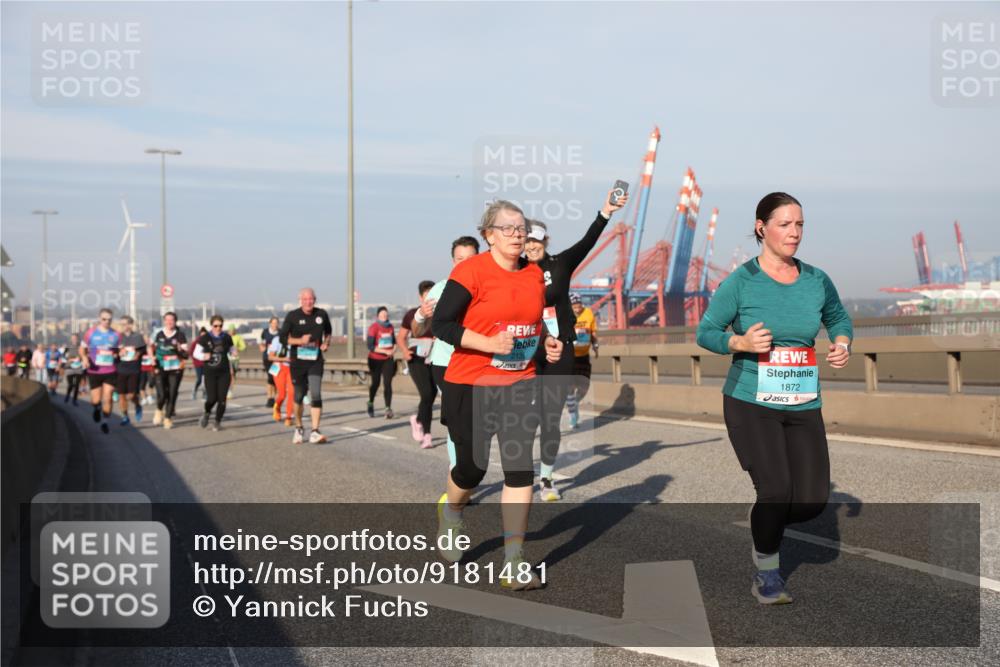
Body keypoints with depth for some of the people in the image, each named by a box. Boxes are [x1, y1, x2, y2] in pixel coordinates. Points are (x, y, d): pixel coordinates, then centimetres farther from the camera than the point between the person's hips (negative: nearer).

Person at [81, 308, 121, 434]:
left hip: (111, 372, 0)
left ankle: (104, 422, 12)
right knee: (96, 400, 3)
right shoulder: (91, 332, 2)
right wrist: (85, 358, -12)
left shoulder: (115, 335, 4)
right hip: (94, 371, 0)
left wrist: (116, 354, -7)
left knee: (107, 399, -5)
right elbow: (82, 349, 8)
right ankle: (97, 408, 38)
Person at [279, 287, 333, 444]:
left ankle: (315, 432, -14)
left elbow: (328, 331, 21)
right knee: (298, 396, 10)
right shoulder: (293, 316, -5)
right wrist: (299, 340, -17)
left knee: (316, 394, -13)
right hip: (298, 361, 0)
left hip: (315, 361, 1)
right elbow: (283, 337, -3)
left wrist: (326, 342, 2)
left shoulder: (322, 314, 3)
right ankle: (299, 429, 30)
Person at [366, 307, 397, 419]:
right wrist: (385, 351, -20)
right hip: (375, 359, -3)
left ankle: (388, 409, -11)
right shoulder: (373, 328, -11)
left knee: (387, 383, -7)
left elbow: (394, 341, 18)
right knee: (376, 383, 9)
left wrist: (394, 349, -3)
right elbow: (370, 346, -16)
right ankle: (371, 403, 36)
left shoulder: (390, 326, 5)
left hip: (388, 359, 3)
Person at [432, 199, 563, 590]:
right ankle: (450, 514, 41)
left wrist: (547, 343, 2)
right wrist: (489, 344, -25)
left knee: (521, 468, -4)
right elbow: (441, 325, -14)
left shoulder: (534, 274, 7)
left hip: (520, 385, 4)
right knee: (472, 467, 5)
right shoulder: (470, 271, -12)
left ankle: (514, 563, 1)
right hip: (470, 386, -4)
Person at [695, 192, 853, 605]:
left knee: (813, 500, -3)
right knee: (776, 489, -13)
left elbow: (838, 317, 22)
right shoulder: (740, 282, -8)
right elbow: (705, 332, -2)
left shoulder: (817, 280, 4)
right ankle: (766, 574, 13)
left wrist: (842, 344, 1)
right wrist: (741, 342, -21)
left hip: (804, 406, 4)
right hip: (751, 404, -4)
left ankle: (768, 524, 33)